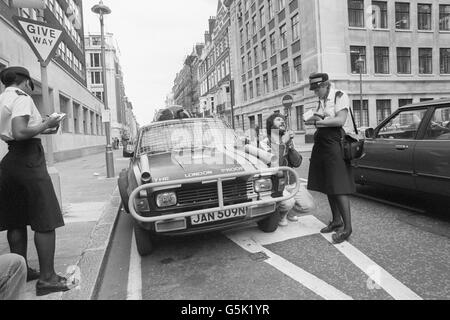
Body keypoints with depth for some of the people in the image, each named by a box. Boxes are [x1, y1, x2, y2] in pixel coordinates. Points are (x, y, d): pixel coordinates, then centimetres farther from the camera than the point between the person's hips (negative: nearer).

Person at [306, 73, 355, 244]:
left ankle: (347, 227, -2)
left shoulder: (340, 96, -6)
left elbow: (340, 120, -18)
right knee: (328, 186, 12)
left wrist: (316, 122, -15)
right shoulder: (321, 101, 17)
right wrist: (312, 120, 3)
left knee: (339, 187, -9)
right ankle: (336, 221, 24)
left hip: (335, 145, -8)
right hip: (321, 145, 8)